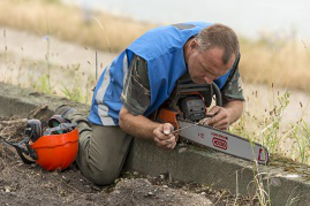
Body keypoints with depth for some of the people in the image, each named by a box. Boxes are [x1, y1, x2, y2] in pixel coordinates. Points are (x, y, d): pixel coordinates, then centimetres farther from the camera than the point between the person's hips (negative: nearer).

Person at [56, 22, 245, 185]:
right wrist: (156, 131, -55)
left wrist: (227, 115, -38)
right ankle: (74, 122, 13)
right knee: (102, 174, -17)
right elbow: (126, 118, -33)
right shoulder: (153, 57, -43)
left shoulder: (224, 52, -27)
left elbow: (236, 101, -12)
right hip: (121, 100, -6)